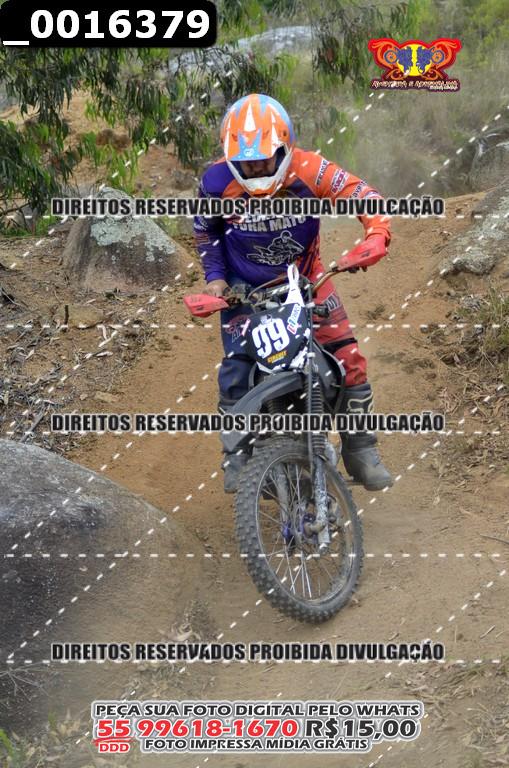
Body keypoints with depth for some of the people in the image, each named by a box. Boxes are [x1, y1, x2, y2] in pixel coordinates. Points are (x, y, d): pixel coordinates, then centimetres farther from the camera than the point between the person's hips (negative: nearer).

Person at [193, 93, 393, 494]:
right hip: (244, 287, 0)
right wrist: (215, 275, -6)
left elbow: (363, 195, -24)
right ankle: (237, 453, 6)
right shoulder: (217, 182, -19)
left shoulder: (308, 170, -24)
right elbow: (204, 228, 1)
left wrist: (377, 234, -42)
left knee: (348, 356, -9)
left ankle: (360, 449, 7)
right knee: (237, 367, -14)